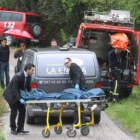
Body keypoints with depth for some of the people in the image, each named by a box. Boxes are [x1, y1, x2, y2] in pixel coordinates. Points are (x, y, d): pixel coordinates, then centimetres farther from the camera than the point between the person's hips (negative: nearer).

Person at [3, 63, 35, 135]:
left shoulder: (28, 76, -5)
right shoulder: (18, 76, -29)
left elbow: (28, 87, 9)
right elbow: (14, 89, -30)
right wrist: (20, 99, -37)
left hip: (19, 94, 8)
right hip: (11, 95, -8)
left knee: (22, 111, 4)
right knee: (14, 112, -4)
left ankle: (20, 128, 11)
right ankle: (13, 129, 12)